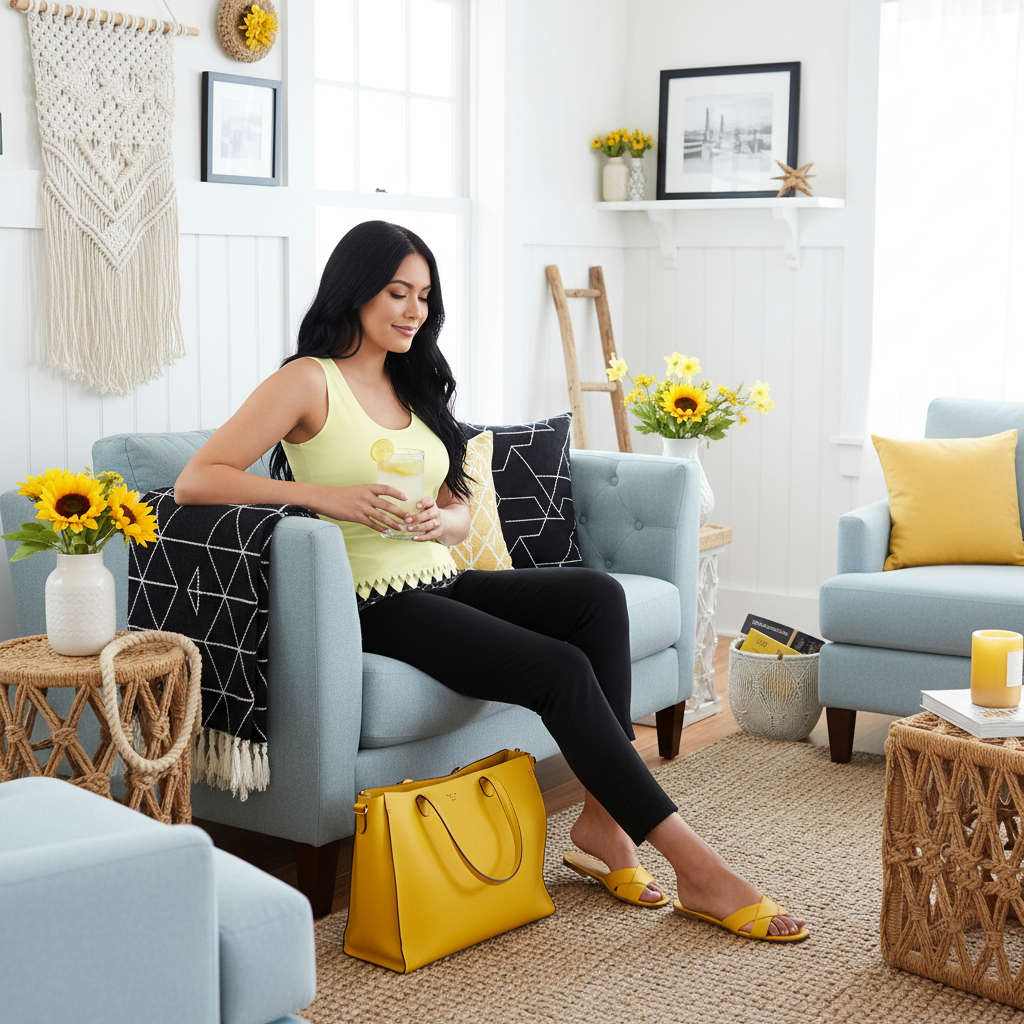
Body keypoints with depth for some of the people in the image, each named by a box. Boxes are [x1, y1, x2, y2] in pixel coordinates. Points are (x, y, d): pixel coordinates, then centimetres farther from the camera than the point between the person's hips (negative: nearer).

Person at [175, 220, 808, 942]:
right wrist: (326, 496, -24)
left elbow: (460, 512, 15)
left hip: (441, 583, 7)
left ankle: (603, 821, -14)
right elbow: (196, 482, -14)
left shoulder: (415, 385, 19)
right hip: (376, 605, -7)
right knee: (561, 669, -25)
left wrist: (438, 522, -10)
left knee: (598, 594, -18)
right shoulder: (310, 382, -4)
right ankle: (693, 864, -19)